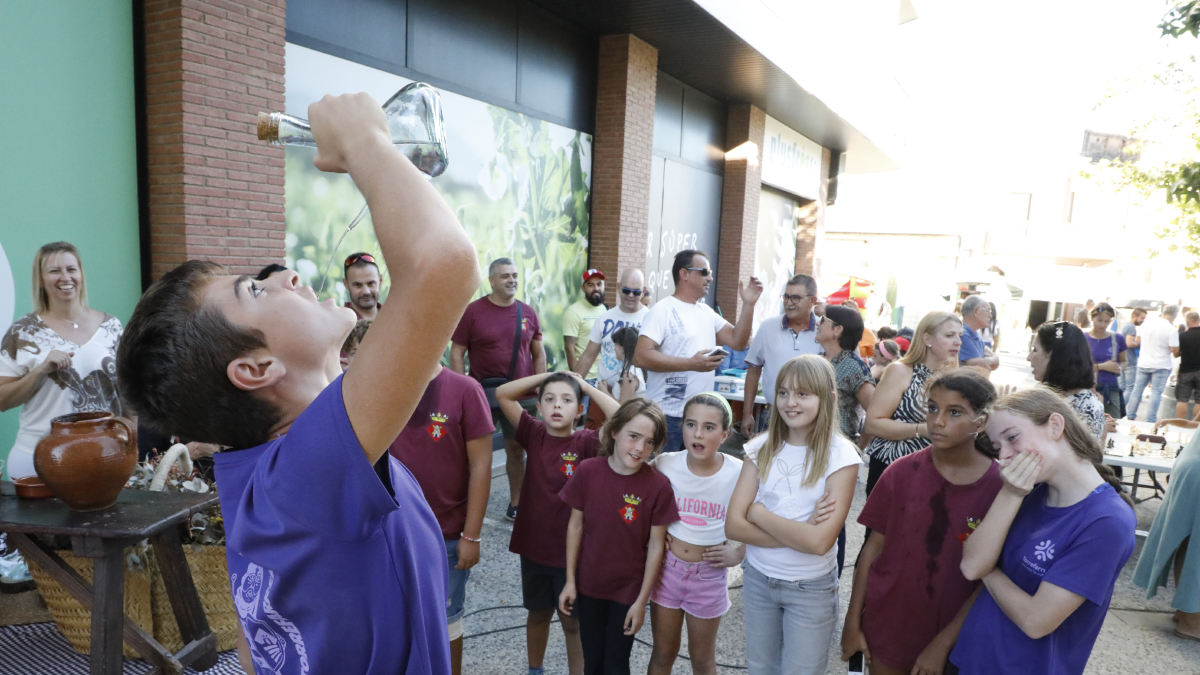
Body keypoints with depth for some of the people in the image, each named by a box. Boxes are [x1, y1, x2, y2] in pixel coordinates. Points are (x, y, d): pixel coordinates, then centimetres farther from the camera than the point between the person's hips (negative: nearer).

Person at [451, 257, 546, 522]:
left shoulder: (528, 313, 5)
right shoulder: (472, 311, -4)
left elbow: (539, 354, 10)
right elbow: (457, 353, -2)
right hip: (483, 393, -2)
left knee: (517, 450, 10)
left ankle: (516, 505, 23)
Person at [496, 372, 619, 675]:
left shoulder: (586, 442, -15)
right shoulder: (534, 434, -6)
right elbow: (502, 394, -9)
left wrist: (588, 387, -20)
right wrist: (547, 376, -12)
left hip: (571, 551, -3)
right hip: (533, 546, 3)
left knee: (572, 621, 15)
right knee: (538, 613, 23)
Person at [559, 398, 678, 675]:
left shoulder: (658, 485, -19)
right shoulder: (588, 471, -15)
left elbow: (656, 546, -11)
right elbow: (576, 526, -4)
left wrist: (641, 601, -8)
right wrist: (570, 580, -1)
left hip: (628, 590, -1)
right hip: (588, 585, 2)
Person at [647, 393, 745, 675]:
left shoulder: (740, 473, -17)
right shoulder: (665, 464, -14)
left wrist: (738, 554, -13)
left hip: (709, 575, -1)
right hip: (668, 567, 1)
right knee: (663, 652, 17)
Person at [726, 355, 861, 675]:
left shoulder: (841, 455, -15)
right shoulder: (762, 447, -5)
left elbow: (820, 541, -24)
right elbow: (733, 526, -11)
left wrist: (758, 513, -15)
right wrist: (798, 534, -21)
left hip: (811, 588, -3)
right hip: (757, 578, 3)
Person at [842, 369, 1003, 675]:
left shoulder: (1000, 485, -13)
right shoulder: (902, 472, -9)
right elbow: (874, 547, -3)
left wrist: (943, 643, -10)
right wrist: (852, 622, -1)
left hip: (951, 635, -1)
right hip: (886, 625, 1)